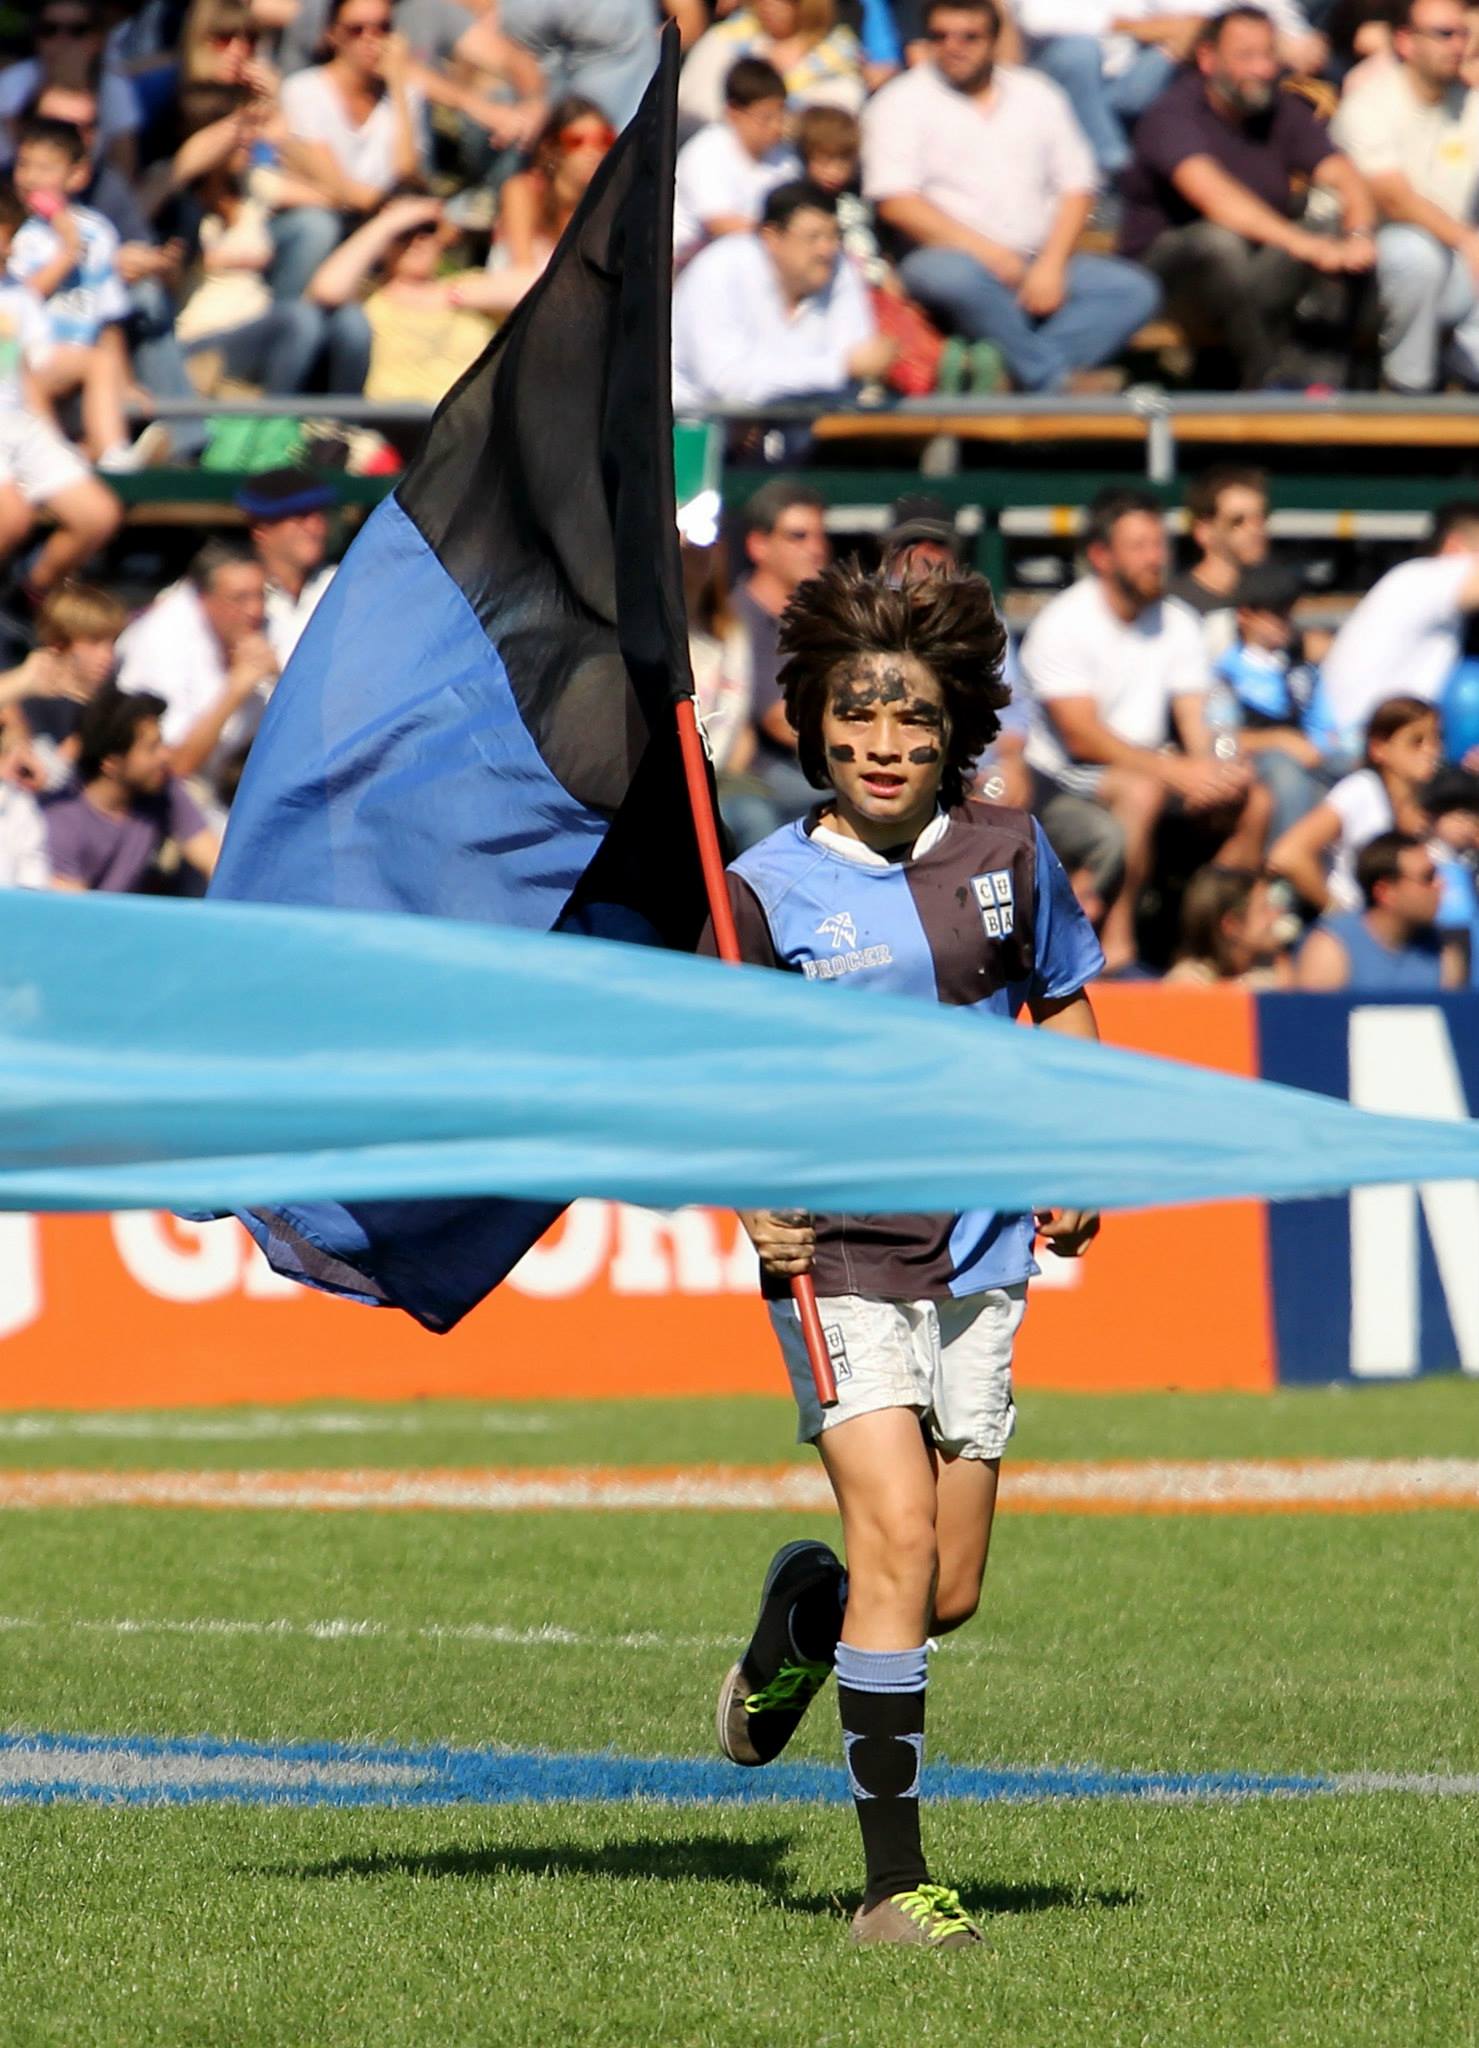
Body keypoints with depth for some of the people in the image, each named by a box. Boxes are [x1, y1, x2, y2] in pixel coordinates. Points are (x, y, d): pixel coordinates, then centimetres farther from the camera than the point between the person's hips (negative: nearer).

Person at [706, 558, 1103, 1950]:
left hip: (978, 1254, 4)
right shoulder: (768, 887, -5)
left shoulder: (1004, 855, 3)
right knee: (899, 1537, -19)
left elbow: (1063, 1000, 18)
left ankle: (802, 1615, 42)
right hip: (839, 1253, -4)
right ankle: (892, 1880, -13)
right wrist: (750, 1189, -12)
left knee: (949, 1594, 5)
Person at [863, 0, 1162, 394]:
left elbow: (1077, 188, 13)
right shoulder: (903, 103, 5)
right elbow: (895, 202, -7)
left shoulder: (1036, 95, 17)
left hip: (1039, 268, 4)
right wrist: (984, 251, -16)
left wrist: (1051, 265, -6)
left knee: (1135, 290, -20)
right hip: (951, 256, -4)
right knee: (955, 275, -40)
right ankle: (1055, 380, -32)